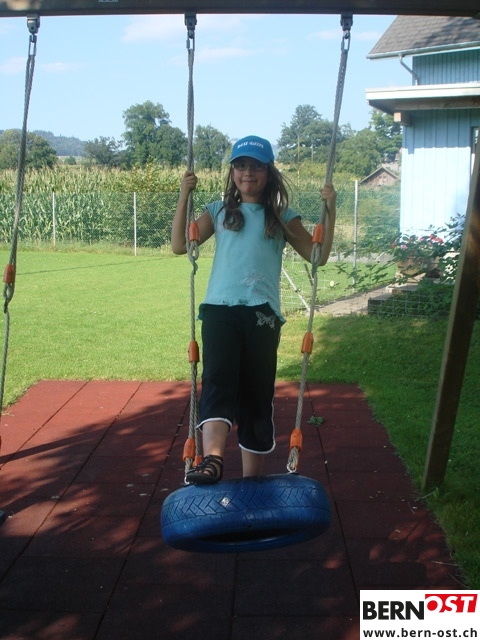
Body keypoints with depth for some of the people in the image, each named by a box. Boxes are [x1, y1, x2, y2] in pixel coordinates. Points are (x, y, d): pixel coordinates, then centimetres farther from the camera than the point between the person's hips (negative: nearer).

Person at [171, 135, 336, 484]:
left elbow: (318, 256, 8)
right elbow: (180, 245, 8)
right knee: (218, 378, -22)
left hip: (262, 312, 0)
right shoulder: (219, 211, 16)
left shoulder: (282, 216, 13)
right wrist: (184, 197, 3)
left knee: (258, 393, 5)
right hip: (220, 309, 0)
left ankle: (252, 480, 15)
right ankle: (212, 459, -37)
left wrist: (330, 210, 1)